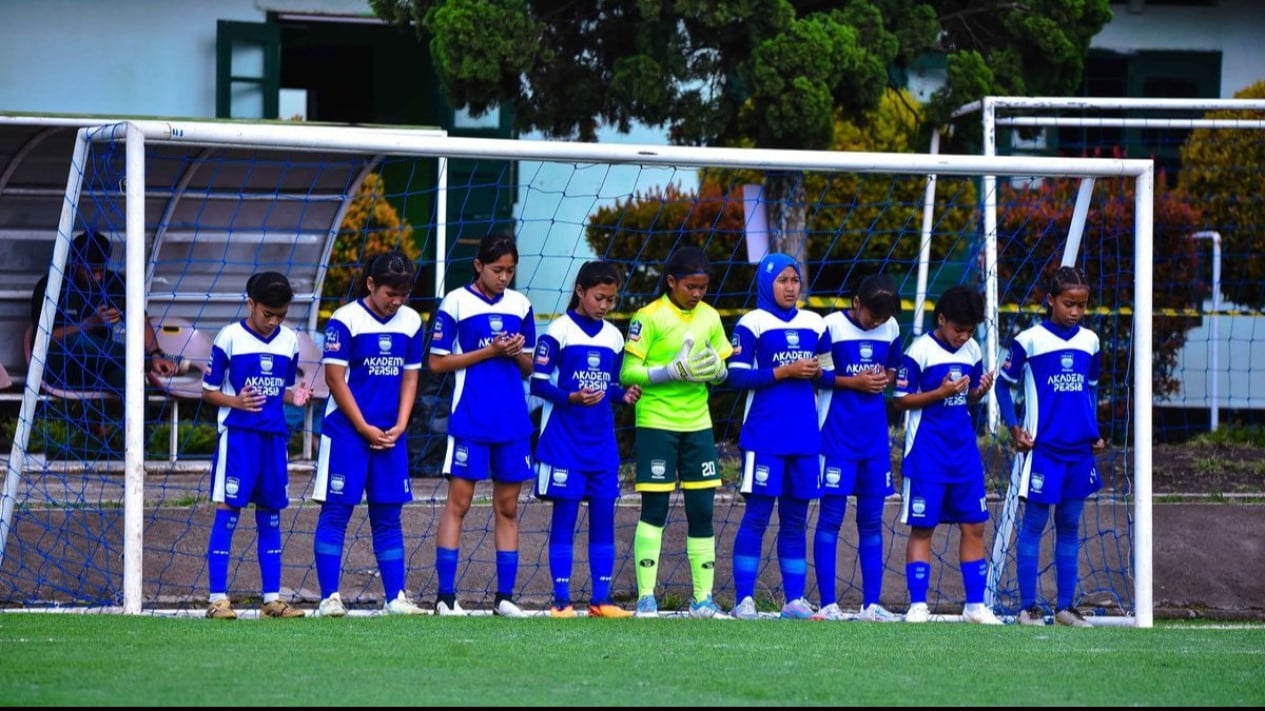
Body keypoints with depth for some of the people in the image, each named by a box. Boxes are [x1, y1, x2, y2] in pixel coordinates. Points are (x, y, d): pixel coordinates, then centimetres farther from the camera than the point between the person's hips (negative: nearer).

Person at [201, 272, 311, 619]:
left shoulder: (289, 341, 10)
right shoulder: (230, 337, -4)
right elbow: (208, 391, -1)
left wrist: (296, 396, -3)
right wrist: (236, 402, -19)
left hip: (274, 437, 5)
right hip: (237, 435, -5)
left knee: (271, 515, 8)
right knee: (228, 511, -6)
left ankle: (272, 599, 12)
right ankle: (218, 598, -5)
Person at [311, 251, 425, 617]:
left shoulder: (411, 322, 7)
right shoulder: (345, 320, -9)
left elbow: (410, 377, 11)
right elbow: (335, 378, -10)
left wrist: (399, 426, -1)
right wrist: (365, 429, -9)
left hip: (390, 434, 5)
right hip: (346, 431, -5)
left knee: (388, 514, 7)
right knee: (336, 511, -4)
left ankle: (395, 597, 10)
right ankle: (329, 597, -3)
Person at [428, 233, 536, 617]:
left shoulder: (520, 305, 11)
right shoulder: (456, 303, -3)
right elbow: (437, 362, -4)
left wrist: (517, 353, -6)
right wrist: (488, 352, -12)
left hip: (513, 423, 5)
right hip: (469, 422, -5)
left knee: (508, 508, 6)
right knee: (458, 502, -6)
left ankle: (504, 597, 9)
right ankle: (445, 596, -5)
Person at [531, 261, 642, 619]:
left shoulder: (614, 337, 11)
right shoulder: (559, 331, -6)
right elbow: (538, 384, -8)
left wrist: (625, 395, -3)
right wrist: (572, 397, -22)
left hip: (601, 441, 5)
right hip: (564, 438, -5)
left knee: (604, 515, 4)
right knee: (564, 516, -3)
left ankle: (601, 599, 8)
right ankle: (561, 601, 0)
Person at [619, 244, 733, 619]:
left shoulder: (710, 318, 9)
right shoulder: (649, 317, -7)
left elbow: (724, 371, 16)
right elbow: (627, 372, -10)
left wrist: (716, 370, -7)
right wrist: (674, 371, -20)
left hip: (698, 424, 5)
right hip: (656, 423, -5)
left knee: (702, 510, 4)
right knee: (654, 510, -4)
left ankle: (703, 599, 9)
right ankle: (646, 597, 1)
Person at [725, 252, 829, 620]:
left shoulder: (815, 325, 13)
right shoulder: (752, 324, -2)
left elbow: (829, 374, 19)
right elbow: (736, 376, -8)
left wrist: (817, 372, -4)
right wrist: (783, 372, -15)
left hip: (805, 437, 5)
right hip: (764, 435, -5)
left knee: (796, 518, 7)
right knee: (757, 513, -6)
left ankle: (795, 599, 10)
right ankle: (744, 599, -4)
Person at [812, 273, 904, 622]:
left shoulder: (891, 329, 6)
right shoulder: (832, 327, -8)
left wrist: (886, 378, -3)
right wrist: (853, 382, -14)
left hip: (874, 436, 5)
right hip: (837, 435, -5)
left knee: (872, 521, 6)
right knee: (831, 517, -4)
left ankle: (871, 605, 8)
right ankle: (828, 604, -2)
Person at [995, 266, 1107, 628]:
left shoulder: (1089, 341, 9)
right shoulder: (1029, 341, -5)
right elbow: (1004, 385, 1)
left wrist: (1095, 433, 10)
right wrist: (1014, 428, -9)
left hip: (1079, 449, 5)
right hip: (1042, 448, -5)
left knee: (1069, 526, 9)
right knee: (1034, 523, -2)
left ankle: (1065, 606, 14)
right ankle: (1028, 606, 2)